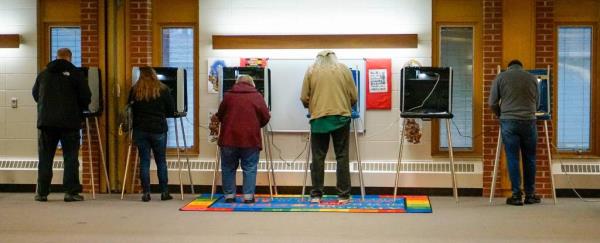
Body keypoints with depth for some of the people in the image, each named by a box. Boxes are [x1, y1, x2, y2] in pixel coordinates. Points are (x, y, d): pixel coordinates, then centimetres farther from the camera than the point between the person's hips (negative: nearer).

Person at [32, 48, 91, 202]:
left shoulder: (43, 74, 9)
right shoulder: (75, 73, -2)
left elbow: (35, 94, 19)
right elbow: (86, 97, -4)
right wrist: (79, 110, 16)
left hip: (46, 121, 3)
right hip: (69, 122, -3)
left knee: (45, 157, 9)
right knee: (70, 157, 2)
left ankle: (42, 192, 10)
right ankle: (71, 192, -2)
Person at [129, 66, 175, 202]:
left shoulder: (135, 91, 0)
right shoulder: (163, 90, -2)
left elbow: (131, 110, 7)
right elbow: (171, 111, 2)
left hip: (140, 130, 1)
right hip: (159, 130, -1)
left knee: (144, 161, 5)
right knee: (161, 161, 8)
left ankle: (146, 193, 4)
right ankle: (164, 192, 11)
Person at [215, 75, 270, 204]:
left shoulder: (228, 95, 8)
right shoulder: (257, 96, 3)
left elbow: (219, 116, 14)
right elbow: (265, 117, 2)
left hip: (229, 138, 2)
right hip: (250, 139, -1)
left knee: (228, 168, 12)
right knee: (249, 169, 5)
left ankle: (229, 195, 13)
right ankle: (248, 196, 3)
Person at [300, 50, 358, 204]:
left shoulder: (311, 71, 8)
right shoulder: (344, 69, 9)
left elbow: (304, 98, 5)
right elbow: (354, 96, 8)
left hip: (318, 119, 0)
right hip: (341, 117, 0)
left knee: (318, 157, 5)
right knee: (342, 157, 5)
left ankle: (316, 195, 7)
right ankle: (343, 195, 5)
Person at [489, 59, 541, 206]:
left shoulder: (501, 77, 6)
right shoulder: (532, 78, 12)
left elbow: (492, 103, 4)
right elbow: (536, 103, 19)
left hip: (509, 122, -1)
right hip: (529, 121, 1)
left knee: (513, 158, 3)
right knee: (529, 159, 10)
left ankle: (516, 195, 3)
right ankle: (530, 195, 16)